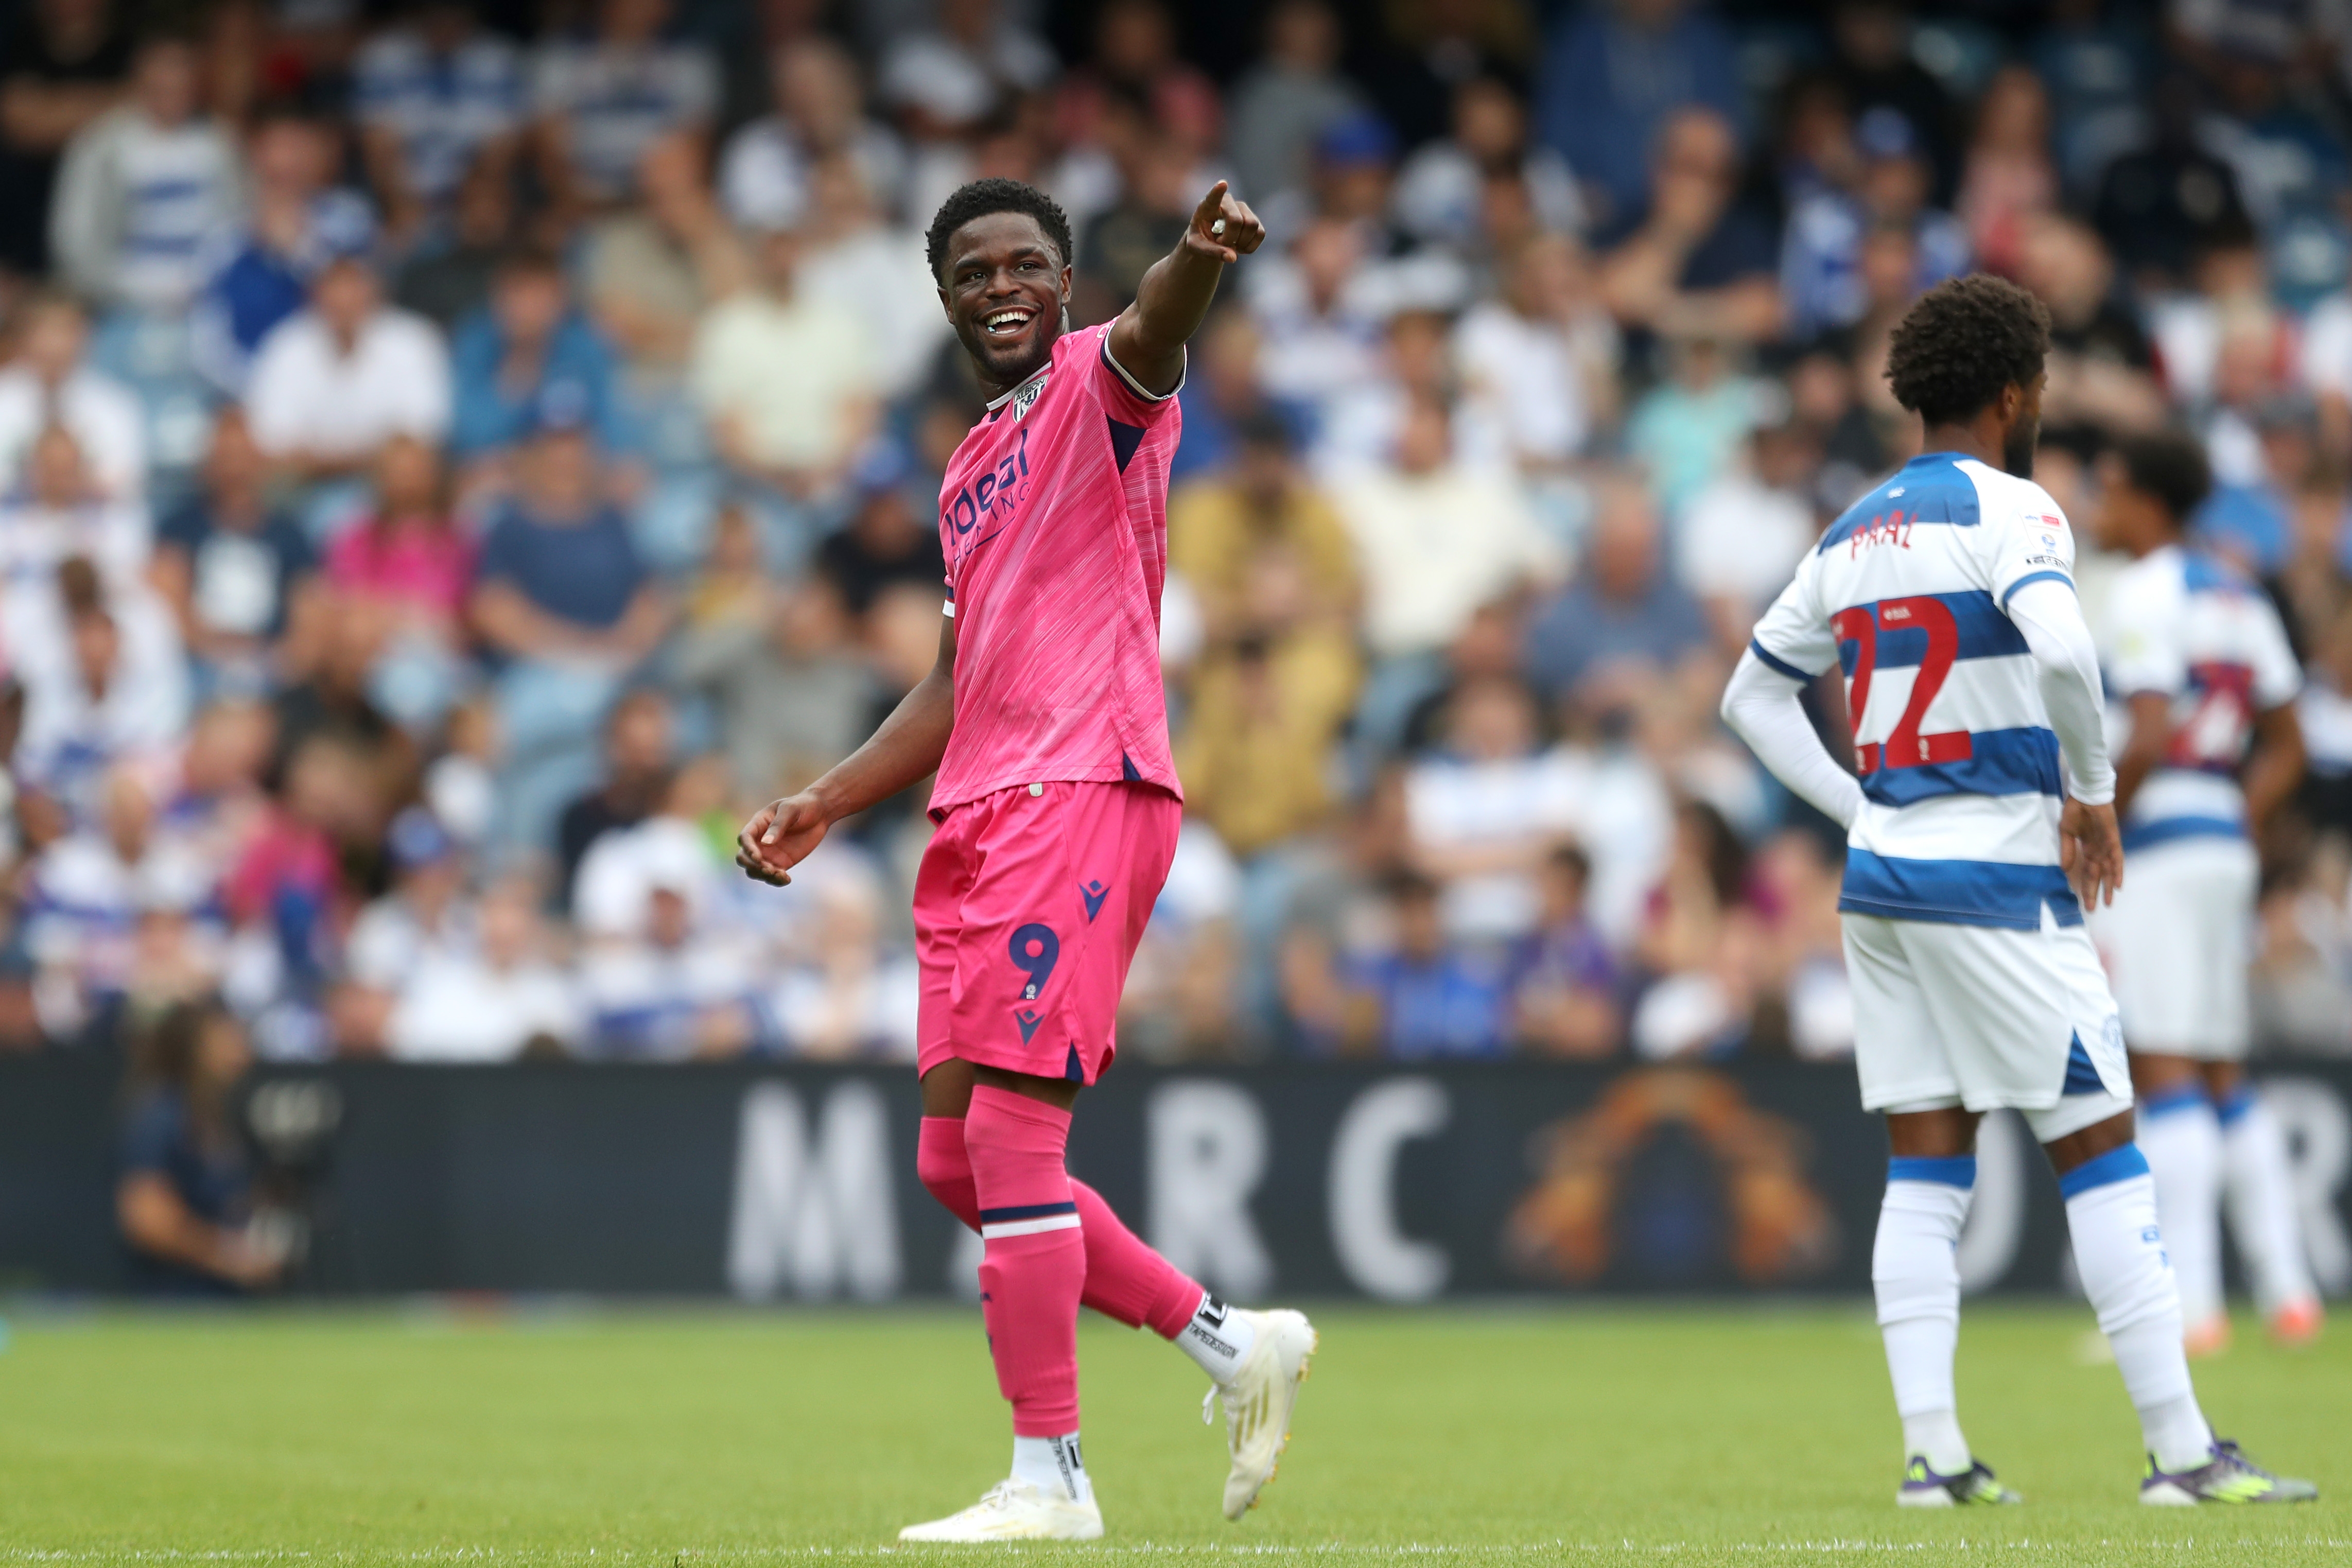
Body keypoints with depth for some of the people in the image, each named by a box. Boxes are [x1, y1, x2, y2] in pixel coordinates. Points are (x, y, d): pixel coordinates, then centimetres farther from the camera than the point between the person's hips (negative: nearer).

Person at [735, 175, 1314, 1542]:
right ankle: (1237, 1344, 17)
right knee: (957, 1161, 8)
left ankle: (1052, 1481, -9)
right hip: (982, 816, 9)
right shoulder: (975, 470, 24)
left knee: (1007, 1134, -13)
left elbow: (1151, 336, -27)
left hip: (1080, 796, -9)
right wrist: (829, 804, 23)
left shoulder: (1097, 385, -1)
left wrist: (1198, 259, -50)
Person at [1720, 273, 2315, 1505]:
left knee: (1924, 1172, 7)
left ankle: (1932, 1451, 2)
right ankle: (2181, 1451, -3)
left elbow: (1753, 695, 23)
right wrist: (2093, 794, -13)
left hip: (1883, 870, 7)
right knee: (2102, 1154, -3)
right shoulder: (2005, 508, -9)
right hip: (1996, 880, -7)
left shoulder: (1854, 534, 14)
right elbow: (2061, 652, -28)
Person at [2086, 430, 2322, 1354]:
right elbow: (2285, 749, 17)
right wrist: (2241, 828, 19)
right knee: (2223, 1078, 13)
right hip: (2227, 844, 9)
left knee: (2165, 1071, -9)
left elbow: (2151, 739, -20)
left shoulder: (2145, 595, -10)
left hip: (2158, 842, -8)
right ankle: (2286, 1293, 11)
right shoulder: (2241, 600, 15)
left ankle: (2189, 1303, -13)